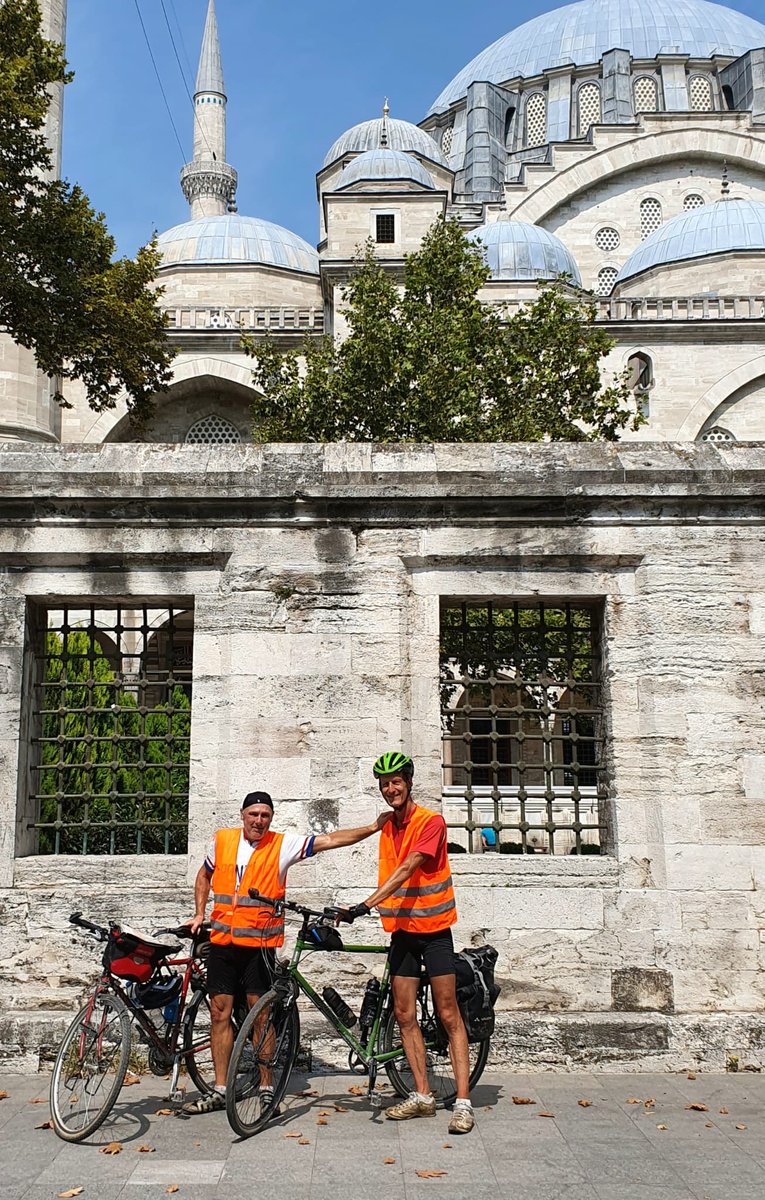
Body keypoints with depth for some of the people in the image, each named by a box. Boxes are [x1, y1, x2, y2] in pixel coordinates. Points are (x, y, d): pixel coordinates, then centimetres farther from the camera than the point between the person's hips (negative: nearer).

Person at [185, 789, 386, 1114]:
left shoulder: (283, 845, -3)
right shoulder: (222, 840, 6)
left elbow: (330, 840, -9)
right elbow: (204, 876, 23)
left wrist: (373, 828, -15)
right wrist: (199, 914, 14)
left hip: (259, 943, -3)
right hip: (222, 941, 3)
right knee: (220, 1012, 6)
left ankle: (266, 1089, 10)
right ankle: (220, 1090, 15)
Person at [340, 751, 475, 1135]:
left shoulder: (431, 822, -14)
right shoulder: (387, 828, 9)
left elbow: (407, 869, -25)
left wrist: (367, 904, -32)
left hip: (434, 929, -6)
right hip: (402, 930, 7)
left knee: (448, 1015, -4)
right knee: (404, 1015, 6)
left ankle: (463, 1102, -2)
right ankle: (423, 1096, 16)